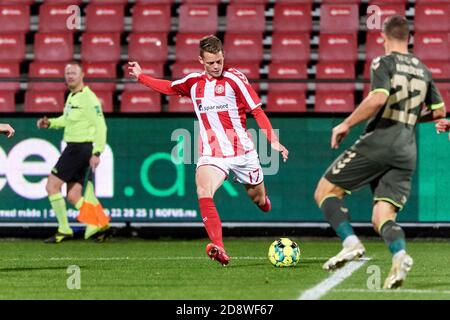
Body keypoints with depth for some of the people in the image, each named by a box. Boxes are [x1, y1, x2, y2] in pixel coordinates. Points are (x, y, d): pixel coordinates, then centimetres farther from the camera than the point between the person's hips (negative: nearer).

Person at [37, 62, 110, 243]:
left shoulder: (88, 98, -14)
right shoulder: (72, 96, 15)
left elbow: (100, 126, -18)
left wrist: (97, 153, -25)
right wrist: (49, 123, 13)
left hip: (80, 147, -9)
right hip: (74, 148, 9)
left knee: (52, 186, -6)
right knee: (73, 196, 6)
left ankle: (64, 230, -5)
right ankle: (96, 225, 1)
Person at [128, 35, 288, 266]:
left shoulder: (234, 78, -8)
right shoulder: (193, 82, 6)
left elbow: (257, 110, -7)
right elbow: (169, 88, 26)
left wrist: (273, 141, -14)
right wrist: (140, 76, 29)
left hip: (242, 150, -2)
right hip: (211, 154, 2)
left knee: (258, 198, 13)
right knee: (203, 192, -26)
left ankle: (262, 198, 55)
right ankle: (219, 249, -38)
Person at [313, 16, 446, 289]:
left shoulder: (384, 63, -4)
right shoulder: (423, 70, 16)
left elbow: (378, 99, -21)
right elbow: (439, 111, 22)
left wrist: (345, 125, -11)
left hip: (379, 141, -6)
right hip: (408, 151, 6)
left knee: (325, 191, 6)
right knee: (382, 217, 3)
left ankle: (351, 243, -14)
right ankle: (400, 255, -28)